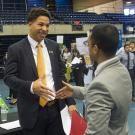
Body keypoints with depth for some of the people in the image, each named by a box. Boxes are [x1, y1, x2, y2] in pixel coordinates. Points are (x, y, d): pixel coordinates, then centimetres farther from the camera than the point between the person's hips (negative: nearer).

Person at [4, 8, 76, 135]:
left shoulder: (54, 46, 7)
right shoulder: (16, 49, -5)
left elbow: (61, 75, 9)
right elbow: (8, 77, -7)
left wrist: (70, 102, 4)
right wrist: (31, 86, -25)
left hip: (56, 108, 3)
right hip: (32, 111, -3)